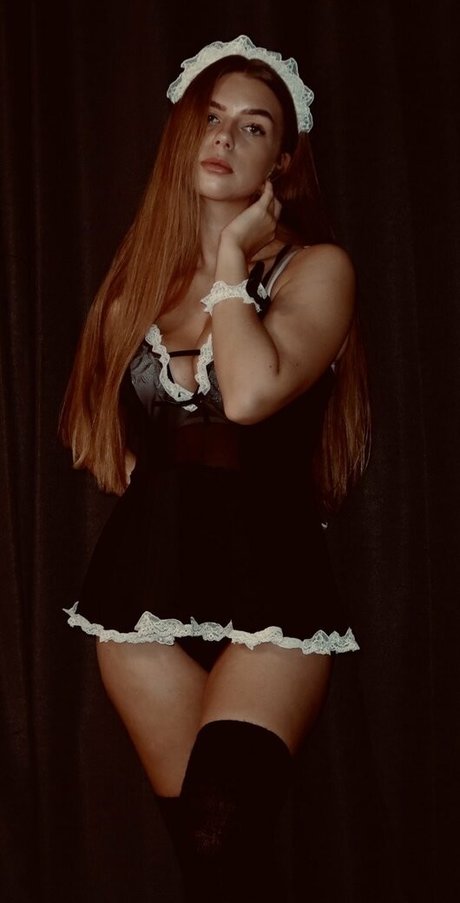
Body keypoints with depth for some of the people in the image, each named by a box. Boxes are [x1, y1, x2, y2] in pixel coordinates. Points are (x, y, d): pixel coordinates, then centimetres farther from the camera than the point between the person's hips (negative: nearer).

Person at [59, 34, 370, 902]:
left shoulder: (316, 267, -3)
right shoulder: (141, 277, 10)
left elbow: (252, 392, -23)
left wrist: (232, 258, -10)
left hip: (269, 573, -4)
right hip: (148, 572, 4)